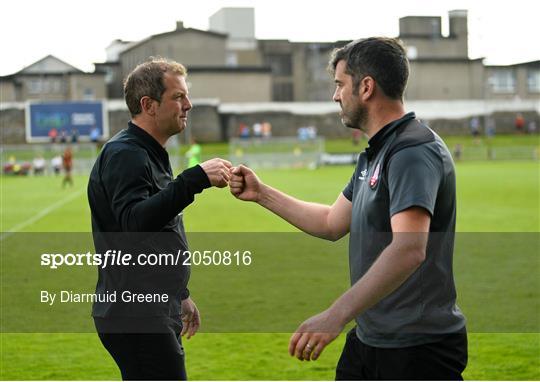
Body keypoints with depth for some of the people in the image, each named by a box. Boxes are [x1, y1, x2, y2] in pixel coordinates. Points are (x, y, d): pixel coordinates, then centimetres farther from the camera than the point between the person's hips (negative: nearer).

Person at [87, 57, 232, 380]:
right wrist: (195, 179, -39)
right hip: (137, 319, -10)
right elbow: (134, 221, -34)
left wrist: (180, 295, 28)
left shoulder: (150, 154, 17)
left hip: (154, 312, 10)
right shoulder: (124, 155, -16)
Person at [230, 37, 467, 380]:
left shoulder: (414, 152, -20)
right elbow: (332, 223, 22)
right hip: (369, 339, 10)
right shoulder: (375, 155, 13)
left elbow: (408, 249, -35)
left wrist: (337, 314, -41)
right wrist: (261, 193, 21)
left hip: (417, 348, -10)